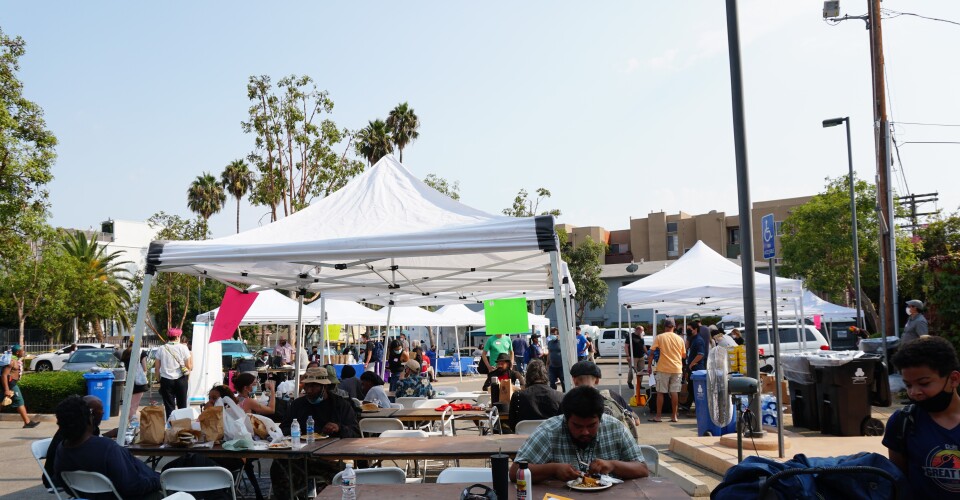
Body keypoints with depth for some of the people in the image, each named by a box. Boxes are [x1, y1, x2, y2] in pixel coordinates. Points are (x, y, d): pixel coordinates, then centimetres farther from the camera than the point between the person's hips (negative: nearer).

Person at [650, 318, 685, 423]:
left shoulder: (659, 337, -4)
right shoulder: (679, 339, 5)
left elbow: (652, 351, -5)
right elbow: (683, 355, 10)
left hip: (663, 368, -3)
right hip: (677, 368, 3)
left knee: (660, 392, 3)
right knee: (674, 392, 6)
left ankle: (658, 416, 4)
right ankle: (674, 416, 8)